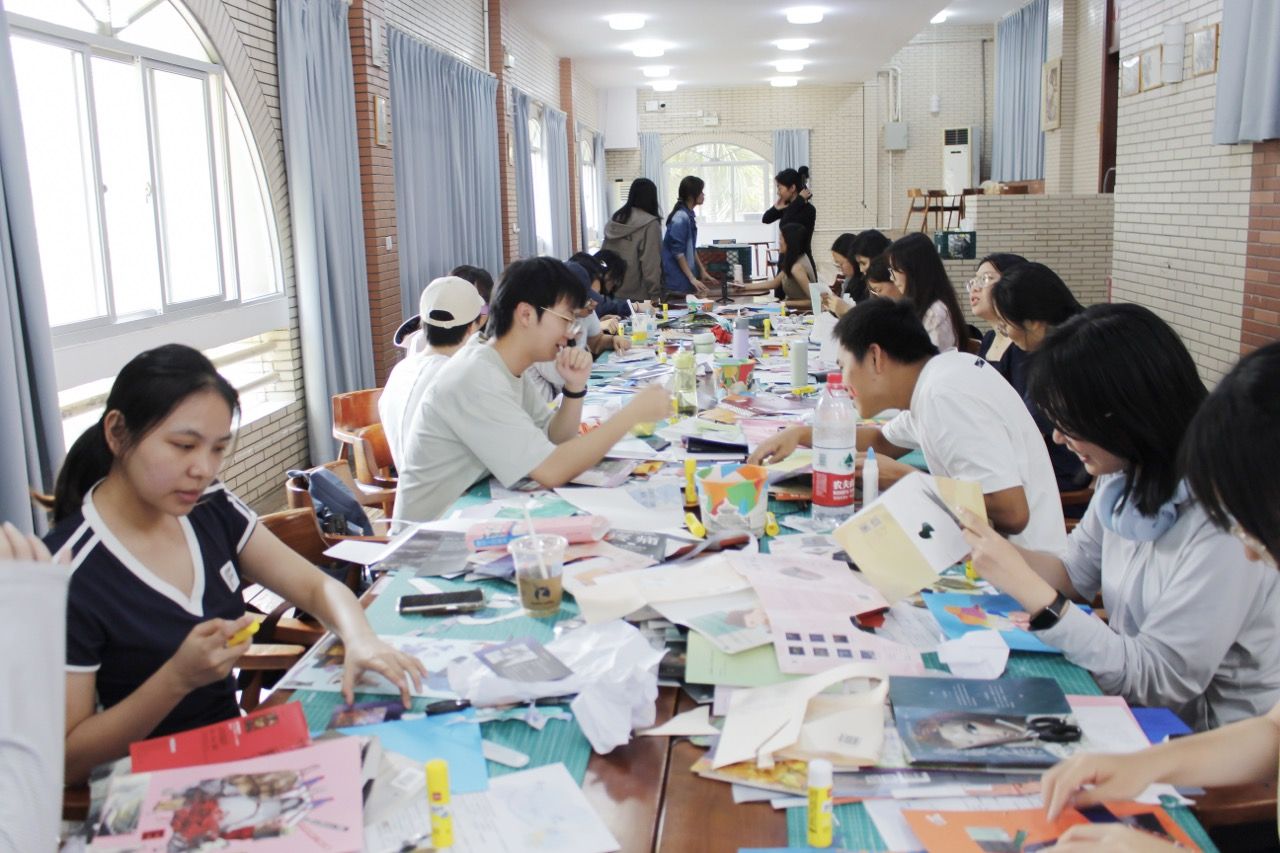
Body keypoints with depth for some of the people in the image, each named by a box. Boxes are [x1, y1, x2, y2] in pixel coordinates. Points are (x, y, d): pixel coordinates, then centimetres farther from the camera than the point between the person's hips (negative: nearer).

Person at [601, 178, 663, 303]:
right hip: (638, 295, -6)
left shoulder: (614, 220, 8)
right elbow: (651, 264, -14)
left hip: (612, 293, 6)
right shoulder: (650, 224, -10)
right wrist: (654, 294, -9)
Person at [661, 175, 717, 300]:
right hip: (678, 281, -9)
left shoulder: (689, 215, 11)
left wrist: (702, 271, 18)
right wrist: (693, 279, -19)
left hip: (686, 280, 9)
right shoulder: (680, 218, -18)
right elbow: (678, 252, -19)